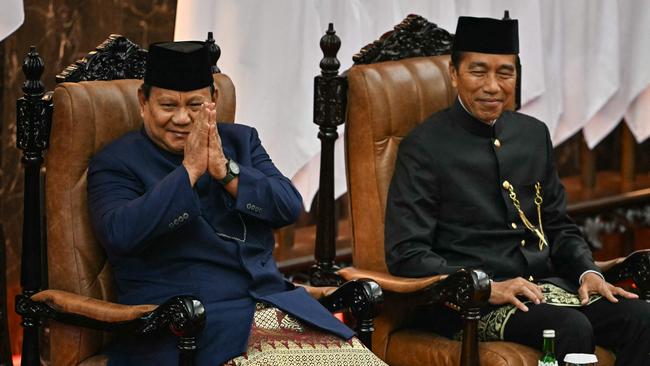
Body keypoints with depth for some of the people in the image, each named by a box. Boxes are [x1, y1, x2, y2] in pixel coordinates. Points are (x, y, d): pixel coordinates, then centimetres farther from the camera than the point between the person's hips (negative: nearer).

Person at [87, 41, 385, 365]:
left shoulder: (241, 141, 18)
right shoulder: (115, 163, 5)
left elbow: (290, 207, 6)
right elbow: (119, 235, -14)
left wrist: (225, 170, -8)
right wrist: (189, 171, -13)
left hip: (274, 301, 5)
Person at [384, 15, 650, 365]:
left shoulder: (535, 134, 15)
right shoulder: (424, 148, -4)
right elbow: (406, 254, -10)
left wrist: (588, 273, 1)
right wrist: (488, 288, -20)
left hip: (543, 283, 6)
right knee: (571, 328, -32)